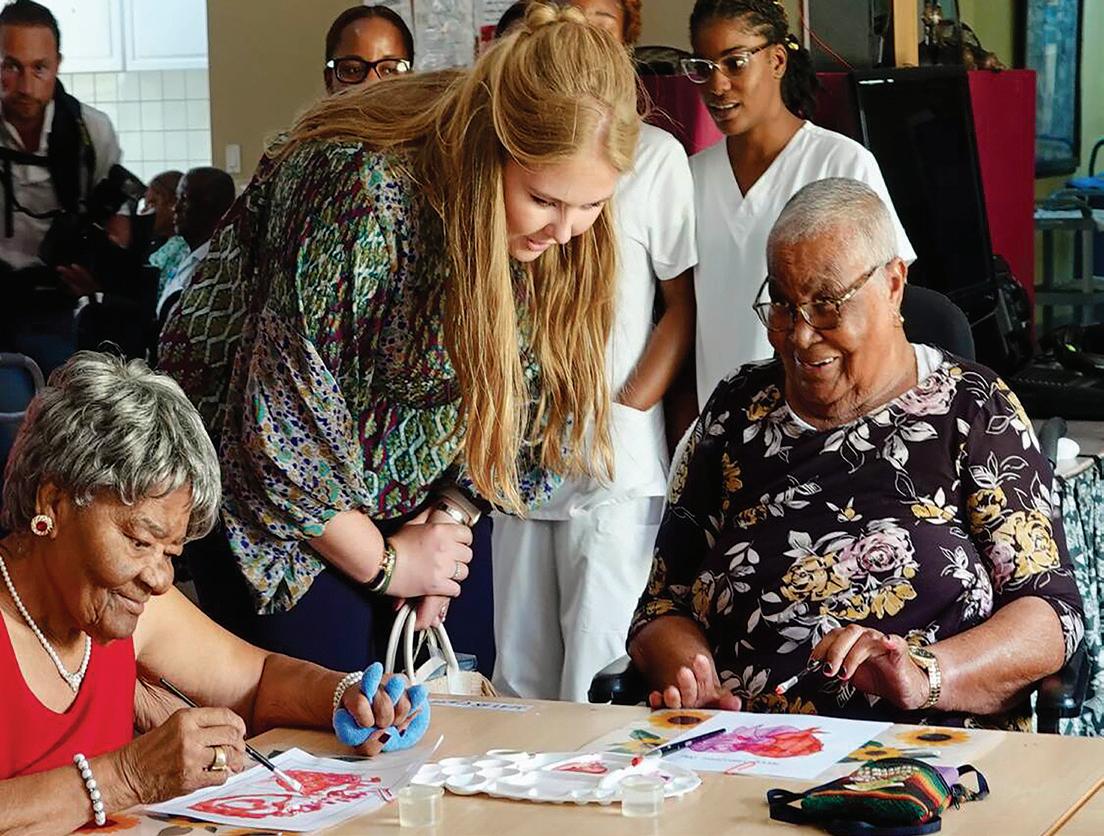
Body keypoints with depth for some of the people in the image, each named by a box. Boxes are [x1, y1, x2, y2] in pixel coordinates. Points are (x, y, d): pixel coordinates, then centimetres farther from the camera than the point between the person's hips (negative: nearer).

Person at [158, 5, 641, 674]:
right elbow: (279, 421, -27)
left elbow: (523, 398, 3)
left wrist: (454, 515, -9)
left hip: (422, 491, 6)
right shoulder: (363, 193, -32)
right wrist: (382, 562, -15)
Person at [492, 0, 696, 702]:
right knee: (519, 680, 10)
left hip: (616, 464, -4)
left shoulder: (653, 154, -1)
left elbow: (685, 304, 0)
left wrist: (624, 413, -11)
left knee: (598, 694, -5)